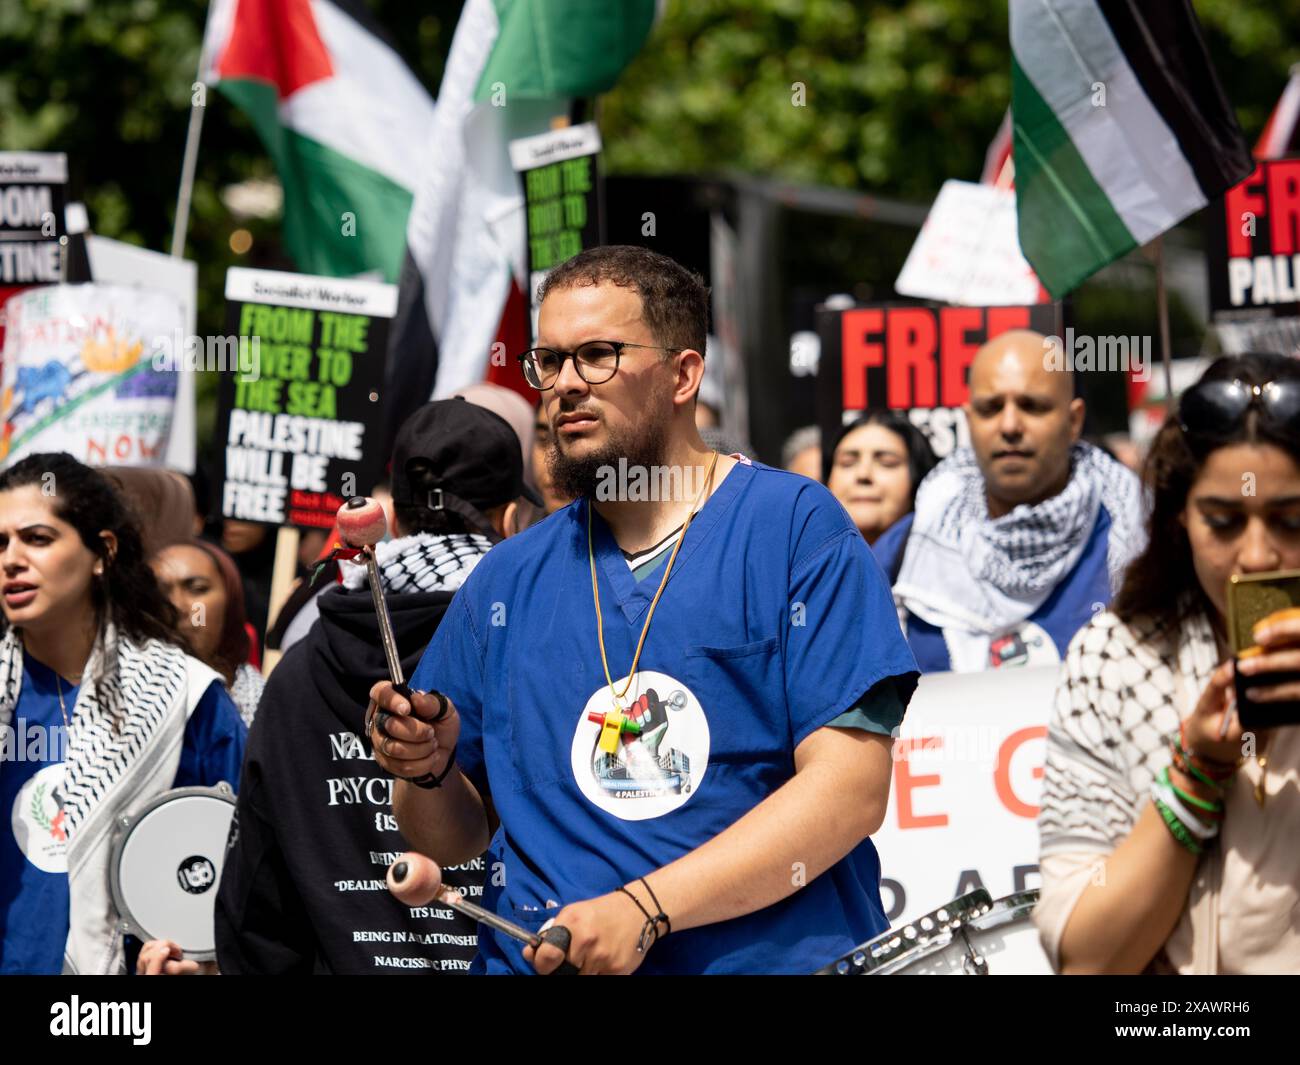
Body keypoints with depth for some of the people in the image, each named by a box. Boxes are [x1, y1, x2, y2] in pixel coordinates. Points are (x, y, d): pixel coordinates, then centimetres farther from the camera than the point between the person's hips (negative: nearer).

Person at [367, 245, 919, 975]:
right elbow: (456, 840, 20)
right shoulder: (509, 579, 13)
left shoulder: (796, 527, 1)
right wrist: (428, 770, -2)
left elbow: (852, 786, -8)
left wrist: (645, 908, -14)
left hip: (770, 956, -4)